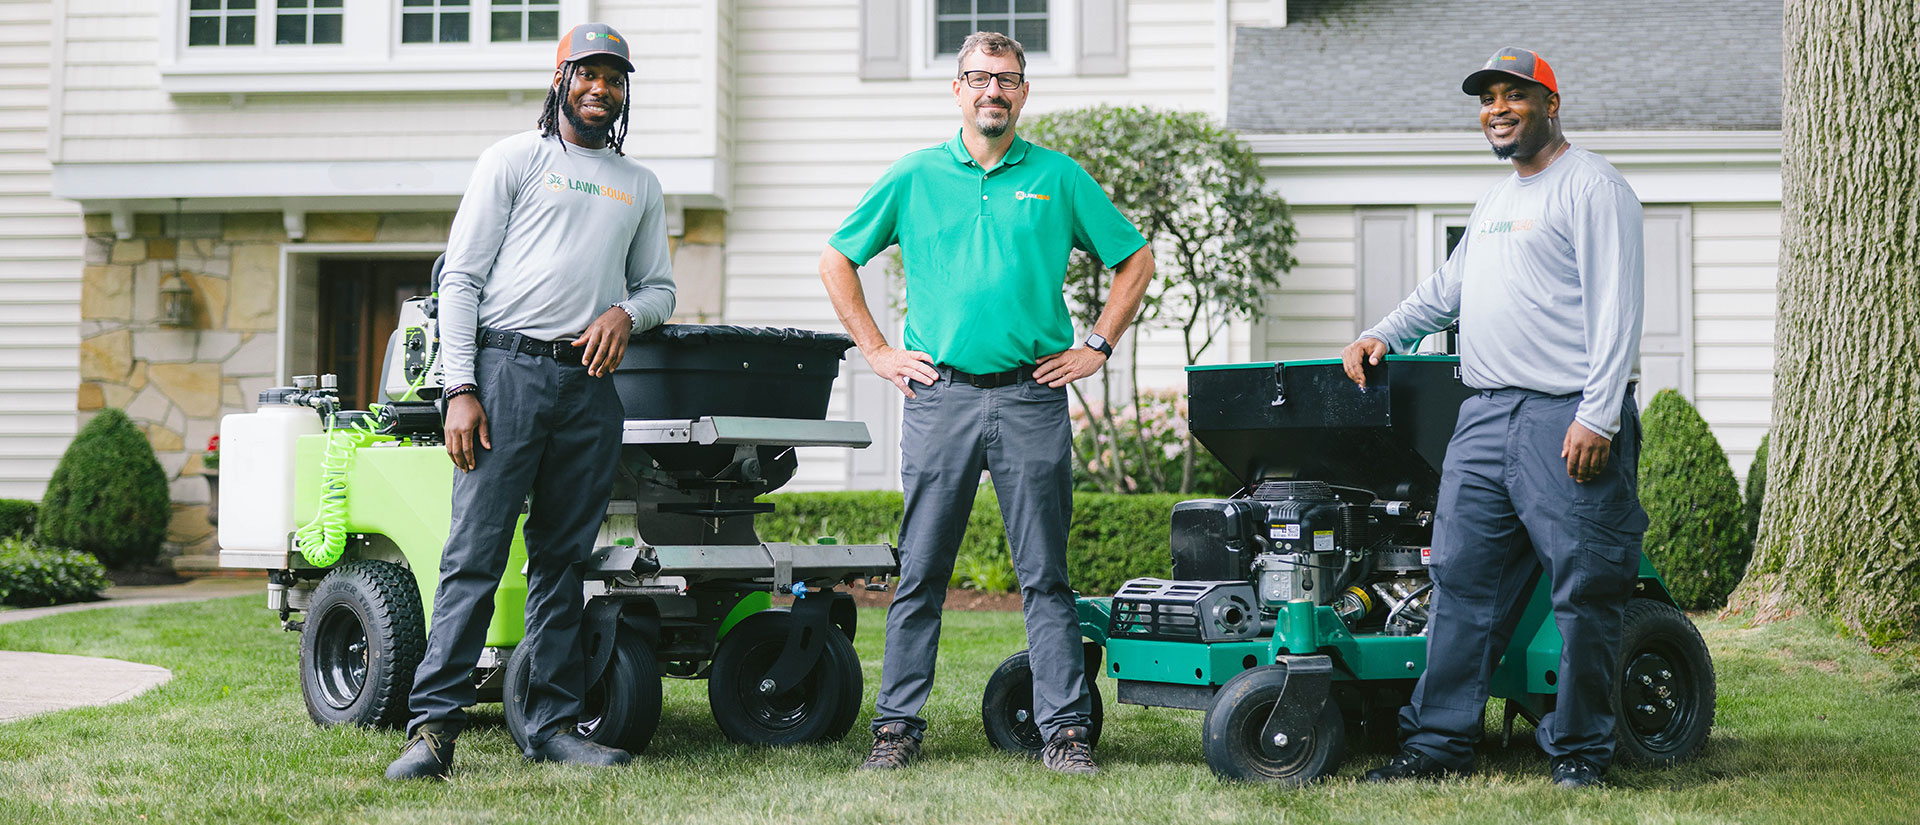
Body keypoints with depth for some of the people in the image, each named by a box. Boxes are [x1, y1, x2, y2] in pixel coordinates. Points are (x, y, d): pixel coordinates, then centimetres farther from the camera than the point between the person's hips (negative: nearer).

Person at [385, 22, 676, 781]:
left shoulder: (640, 186, 21)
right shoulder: (514, 159, 6)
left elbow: (659, 287, 24)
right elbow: (461, 277, 0)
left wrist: (627, 313, -1)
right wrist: (460, 389, -10)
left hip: (589, 385, 4)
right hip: (507, 369, -4)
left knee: (562, 560, 7)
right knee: (475, 555, -9)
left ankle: (553, 724, 11)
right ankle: (433, 725, -10)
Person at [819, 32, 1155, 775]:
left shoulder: (1060, 179, 8)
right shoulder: (913, 178, 9)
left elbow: (1134, 260, 15)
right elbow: (837, 261, 15)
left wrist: (1096, 347, 6)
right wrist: (876, 350, 7)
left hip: (1031, 399, 0)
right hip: (938, 399, 0)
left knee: (1045, 575, 1)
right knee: (921, 574, 3)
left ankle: (1065, 728, 5)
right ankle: (898, 724, 11)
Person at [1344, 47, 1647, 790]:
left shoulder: (1591, 187, -5)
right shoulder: (1496, 200, 23)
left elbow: (1615, 310, -13)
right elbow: (1447, 288, 34)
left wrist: (1598, 415, -19)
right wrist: (1382, 336, 21)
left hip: (1567, 421, -8)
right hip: (1486, 416, 8)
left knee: (1583, 590, -2)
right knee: (1462, 580, 7)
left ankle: (1578, 750, 6)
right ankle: (1438, 742, 12)